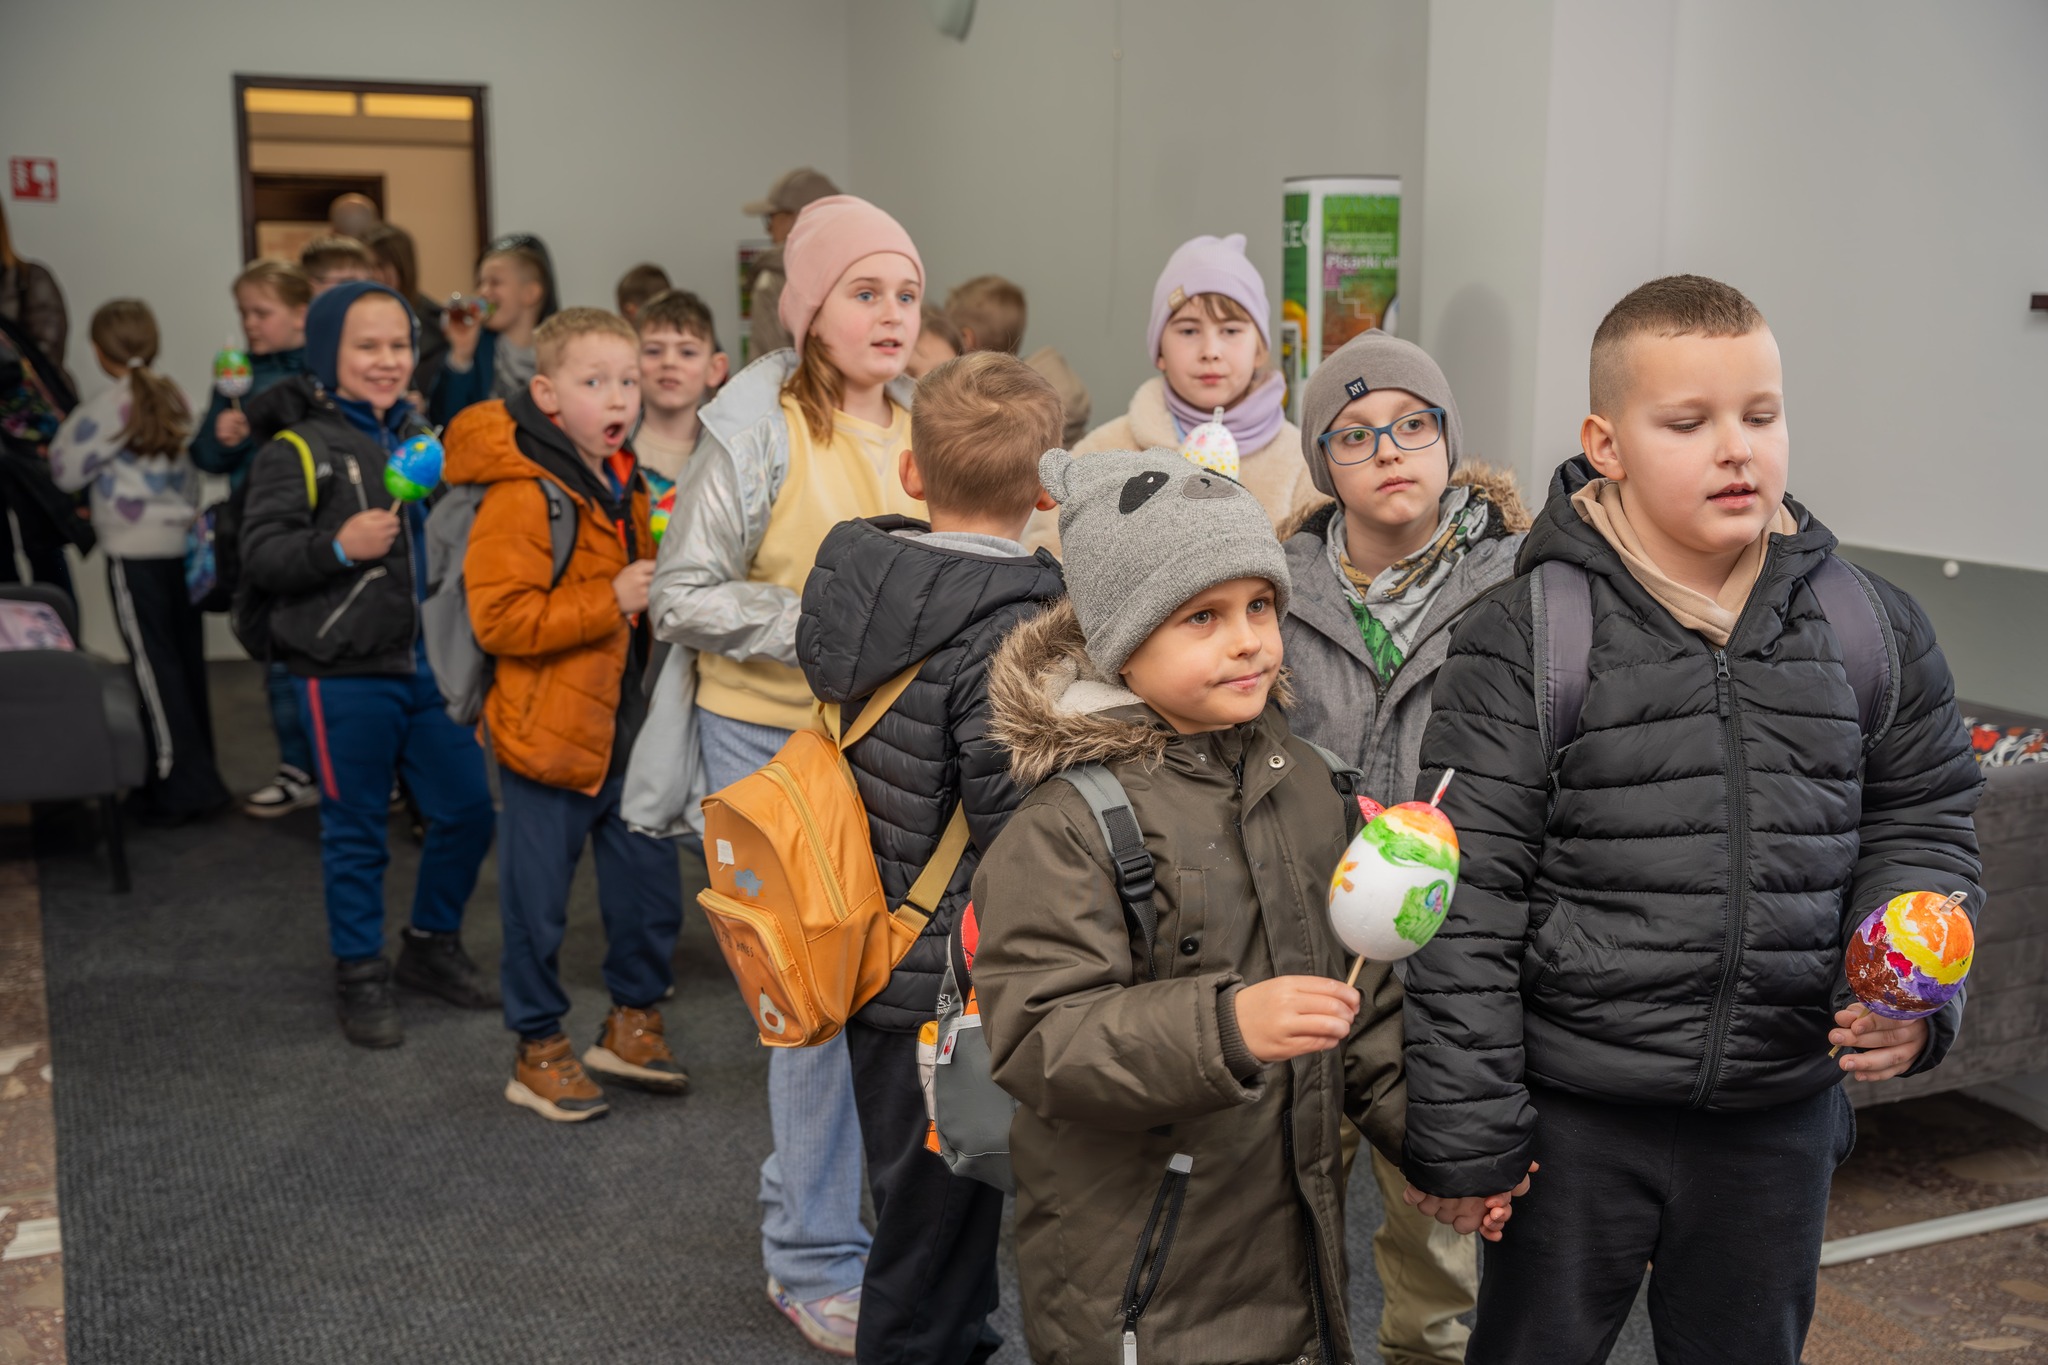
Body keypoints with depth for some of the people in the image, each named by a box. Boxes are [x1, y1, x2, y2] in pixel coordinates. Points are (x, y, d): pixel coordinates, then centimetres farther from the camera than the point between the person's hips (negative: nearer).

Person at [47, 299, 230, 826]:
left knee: (155, 666, -1)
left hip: (136, 554, -6)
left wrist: (66, 428, 12)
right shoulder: (172, 398, 9)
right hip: (183, 543, 6)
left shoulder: (110, 404, -10)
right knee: (186, 659, 11)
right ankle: (196, 774, 21)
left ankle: (179, 785, 2)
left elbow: (67, 471, -4)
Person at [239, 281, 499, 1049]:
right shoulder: (298, 452, -5)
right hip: (345, 676, -5)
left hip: (431, 666, 6)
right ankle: (360, 976, 20)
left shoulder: (423, 439, 14)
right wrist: (338, 546, -24)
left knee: (467, 810, 9)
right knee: (356, 832, 5)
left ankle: (431, 946, 29)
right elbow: (258, 557, -12)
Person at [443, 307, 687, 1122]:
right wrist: (608, 603, -25)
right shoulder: (522, 494, -16)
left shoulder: (625, 485, 11)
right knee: (538, 905, 5)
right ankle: (538, 1053, 22)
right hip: (548, 733, -7)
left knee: (652, 887, 13)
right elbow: (498, 618, -24)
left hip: (624, 726, 8)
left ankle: (632, 1023, 34)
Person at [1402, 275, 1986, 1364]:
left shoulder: (1873, 629, 1)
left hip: (1779, 1116, 4)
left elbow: (1919, 828, 11)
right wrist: (1460, 1136, -11)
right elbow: (1466, 902, -11)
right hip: (1573, 1114, -3)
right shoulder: (1523, 641, -12)